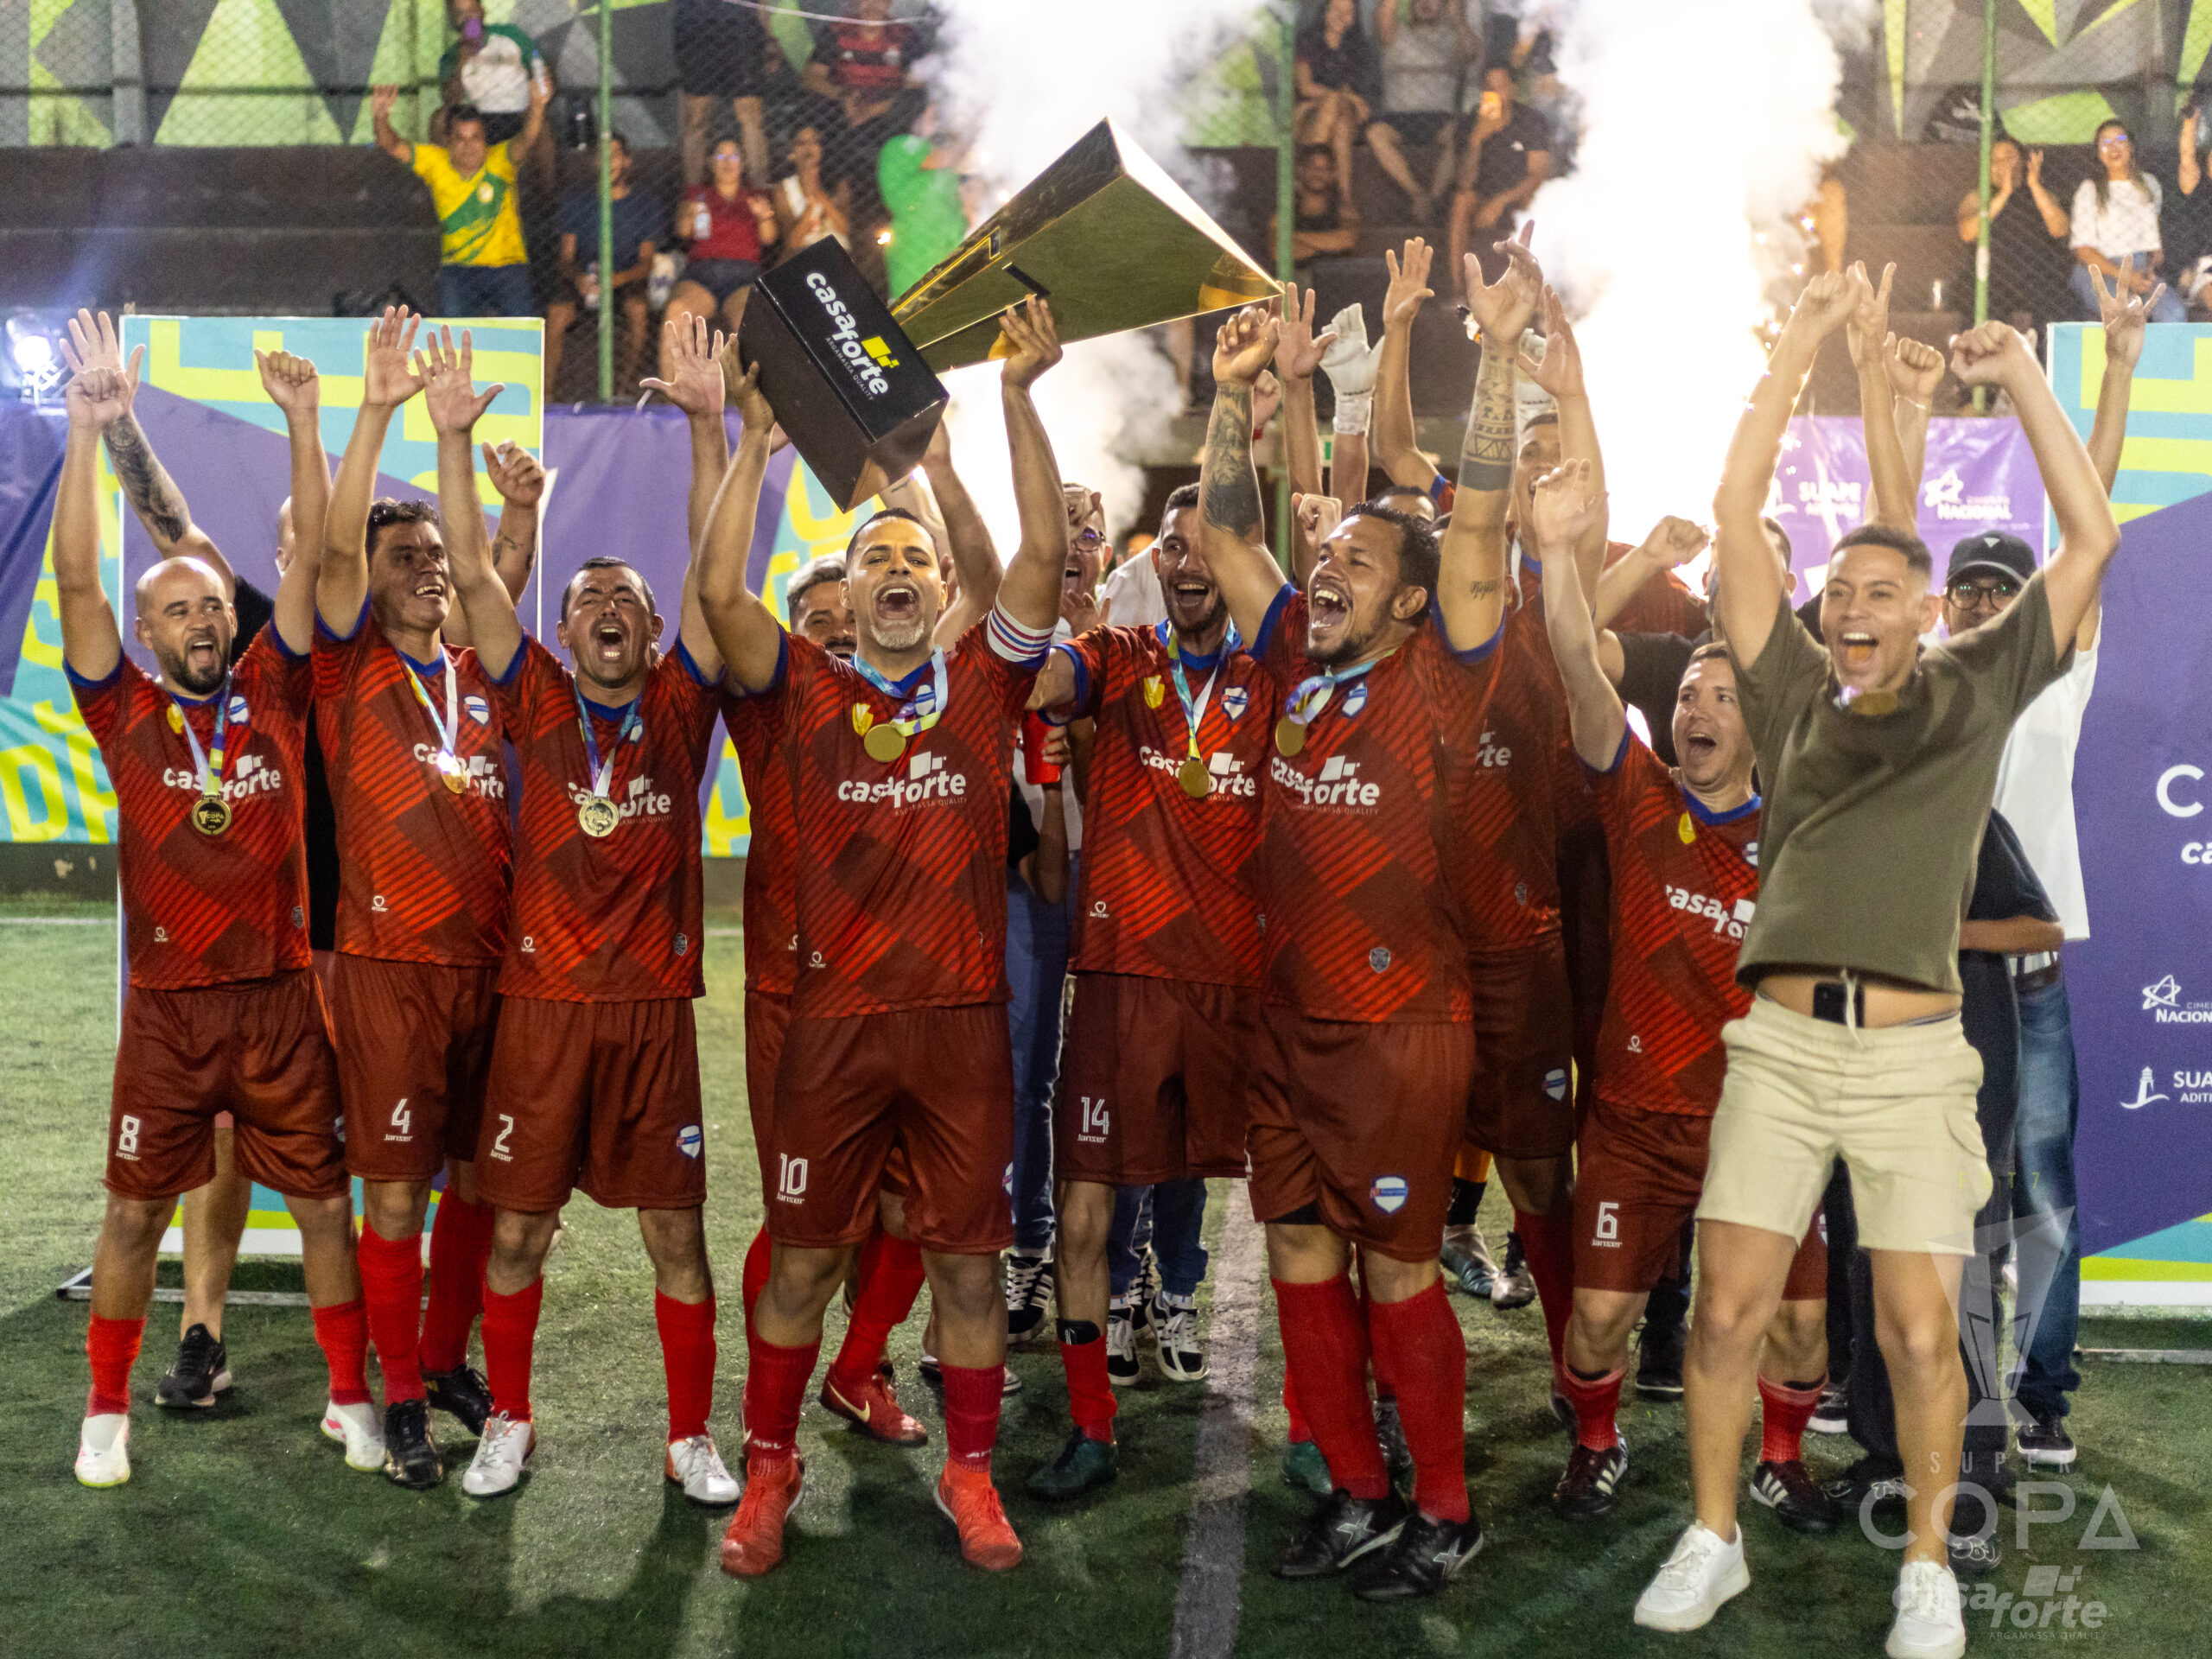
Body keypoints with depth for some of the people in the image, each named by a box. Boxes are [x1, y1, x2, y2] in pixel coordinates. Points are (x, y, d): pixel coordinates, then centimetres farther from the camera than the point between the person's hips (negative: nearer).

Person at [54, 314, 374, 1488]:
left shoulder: (273, 691, 3)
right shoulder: (126, 712, 0)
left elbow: (311, 556, -4)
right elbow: (75, 580, -11)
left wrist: (304, 421, -13)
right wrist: (89, 433, -20)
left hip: (284, 995, 1)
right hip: (169, 1005, -1)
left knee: (323, 1196, 8)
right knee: (136, 1207, 10)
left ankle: (350, 1394, 21)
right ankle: (106, 1409, 26)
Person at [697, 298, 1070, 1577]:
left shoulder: (984, 681, 5)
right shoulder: (808, 687, 4)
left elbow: (1047, 554, -5)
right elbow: (719, 590, -8)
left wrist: (1019, 398, -9)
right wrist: (758, 441, -8)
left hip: (964, 1015, 0)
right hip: (836, 1018, 0)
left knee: (969, 1258, 8)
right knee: (802, 1259, 10)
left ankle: (971, 1474, 25)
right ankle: (770, 1470, 27)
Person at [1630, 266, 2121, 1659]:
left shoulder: (1976, 693, 9)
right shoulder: (1796, 697, 10)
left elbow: (2093, 540, 4)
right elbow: (1736, 512, 6)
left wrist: (2023, 379, 3)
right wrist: (1804, 342, 6)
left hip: (1916, 1054, -1)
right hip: (1782, 1042, 1)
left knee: (1921, 1332, 0)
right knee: (1728, 1311, -1)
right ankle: (1714, 1541, 18)